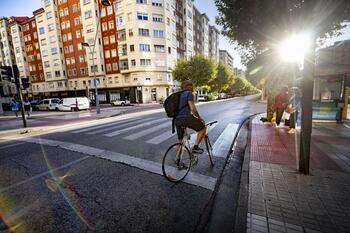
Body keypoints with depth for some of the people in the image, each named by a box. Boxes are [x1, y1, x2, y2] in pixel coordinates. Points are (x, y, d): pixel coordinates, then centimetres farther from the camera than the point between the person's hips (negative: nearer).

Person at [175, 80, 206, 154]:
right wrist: (200, 118, 3)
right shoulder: (189, 93, 0)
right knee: (203, 128, 12)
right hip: (186, 117, -8)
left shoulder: (179, 95, 24)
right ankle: (195, 147, 8)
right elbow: (192, 108, -10)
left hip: (177, 119, 8)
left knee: (180, 140, 19)